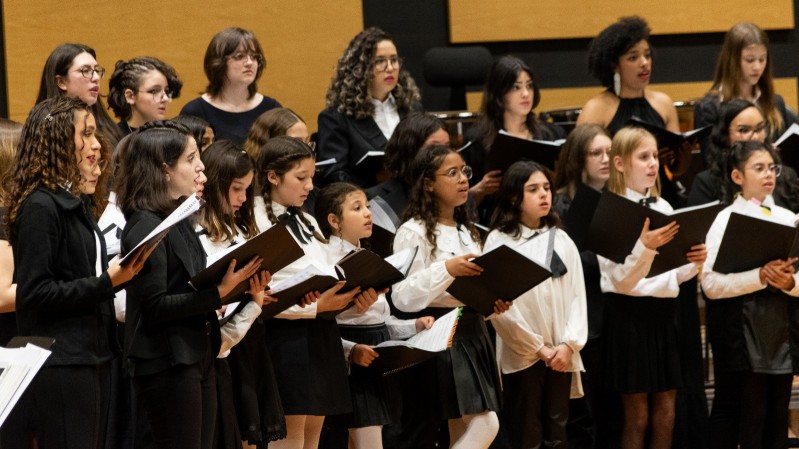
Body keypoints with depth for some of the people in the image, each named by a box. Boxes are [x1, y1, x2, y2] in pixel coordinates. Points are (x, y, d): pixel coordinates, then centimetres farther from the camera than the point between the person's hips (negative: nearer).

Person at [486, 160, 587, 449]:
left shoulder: (561, 240, 11)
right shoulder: (500, 241, -4)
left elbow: (577, 294, 6)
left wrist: (569, 344, -7)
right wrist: (538, 347, -8)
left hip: (561, 355, 4)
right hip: (521, 355, -4)